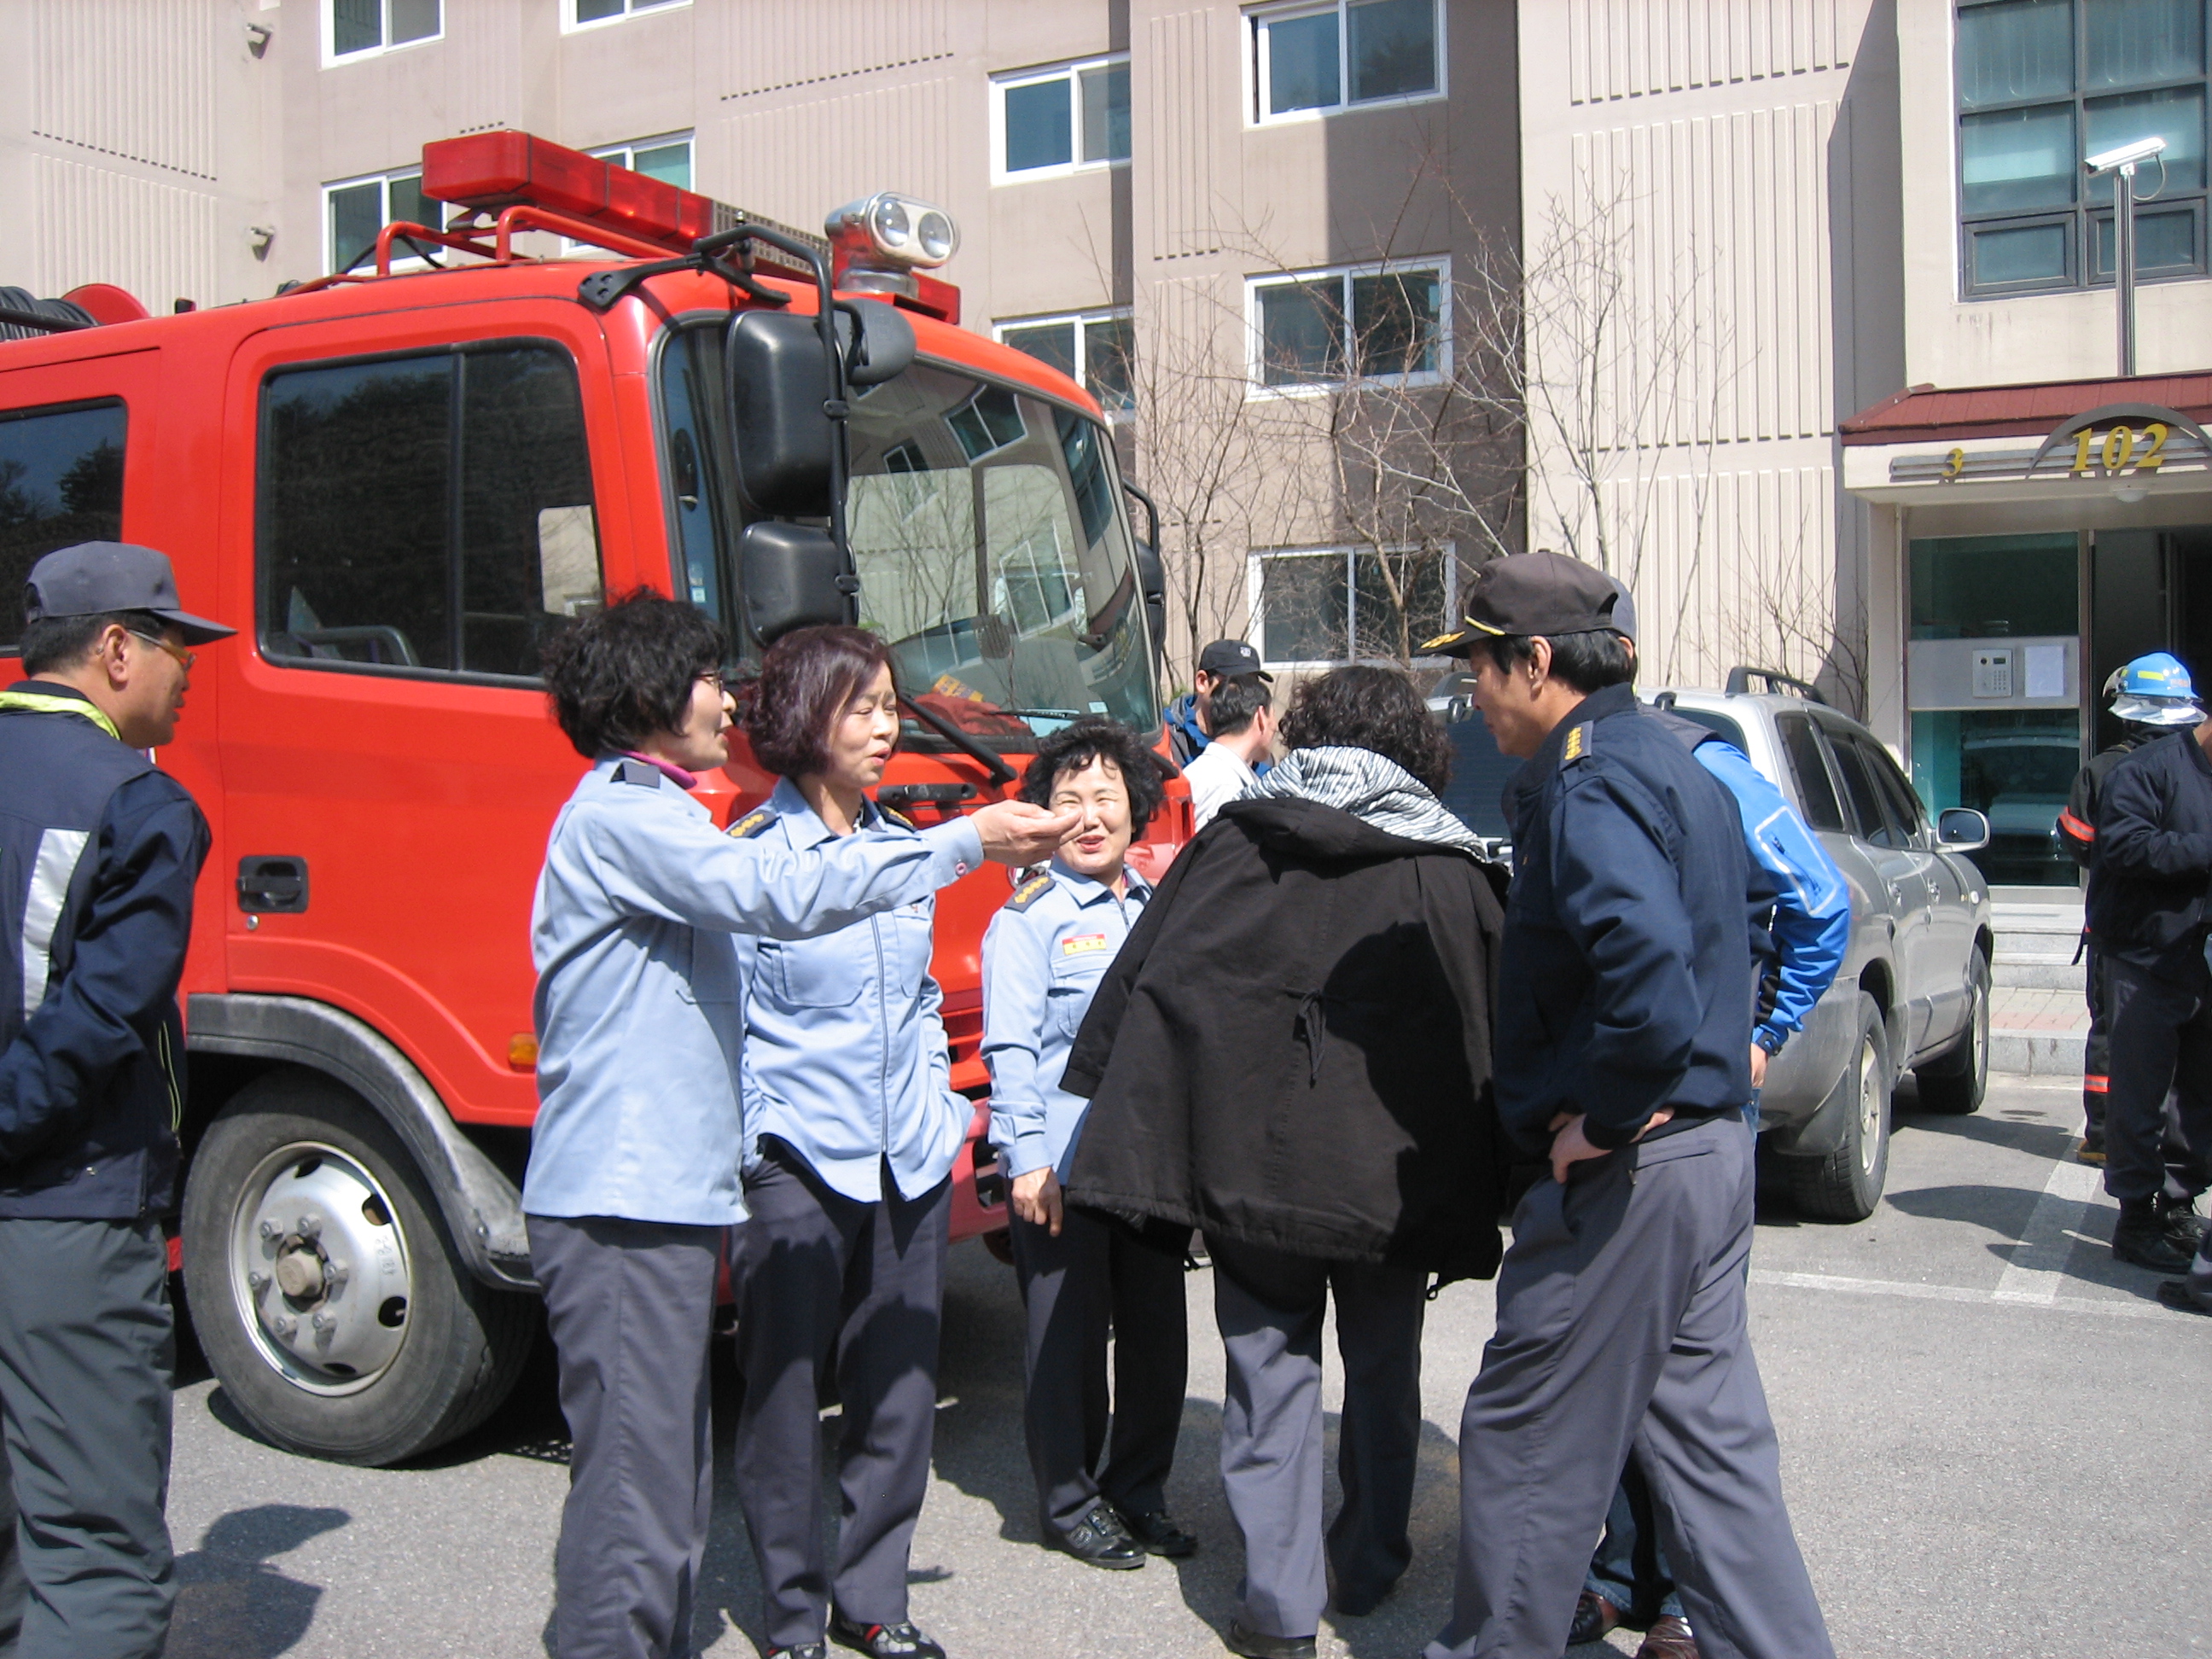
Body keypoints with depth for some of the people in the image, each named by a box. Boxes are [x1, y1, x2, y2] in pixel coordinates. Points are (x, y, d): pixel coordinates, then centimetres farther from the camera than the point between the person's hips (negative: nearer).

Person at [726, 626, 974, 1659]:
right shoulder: (751, 852, -7)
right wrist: (748, 1139, -12)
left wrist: (942, 1105, 13)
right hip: (797, 1160, -5)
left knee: (900, 1386, 10)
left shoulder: (904, 847, 11)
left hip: (910, 1161, 6)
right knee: (784, 1391, 4)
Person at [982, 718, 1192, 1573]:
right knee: (1068, 1337, 5)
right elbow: (1009, 1048, -8)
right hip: (1064, 1166, -5)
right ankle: (1070, 1502, 21)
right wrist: (1027, 1160, -15)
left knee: (1158, 1333, 12)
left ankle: (1139, 1490, 29)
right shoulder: (1030, 917, -4)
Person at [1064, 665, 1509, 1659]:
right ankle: (1368, 1567, 32)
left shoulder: (1230, 843, 1)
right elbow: (1491, 1029, 1)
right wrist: (1491, 1183, 10)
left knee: (1272, 1371, 9)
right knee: (1382, 1371, 19)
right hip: (1391, 1167, 0)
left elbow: (1137, 983, 3)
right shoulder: (1448, 872, -2)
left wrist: (1096, 1120, 9)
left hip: (1250, 1156, 0)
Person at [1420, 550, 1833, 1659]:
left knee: (1526, 1445, 5)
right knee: (1707, 1439, 17)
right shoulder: (1674, 766, 14)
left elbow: (1651, 990, -33)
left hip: (1626, 1170, -10)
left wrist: (1597, 1121, -20)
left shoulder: (1588, 785, -18)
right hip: (1711, 1145, 10)